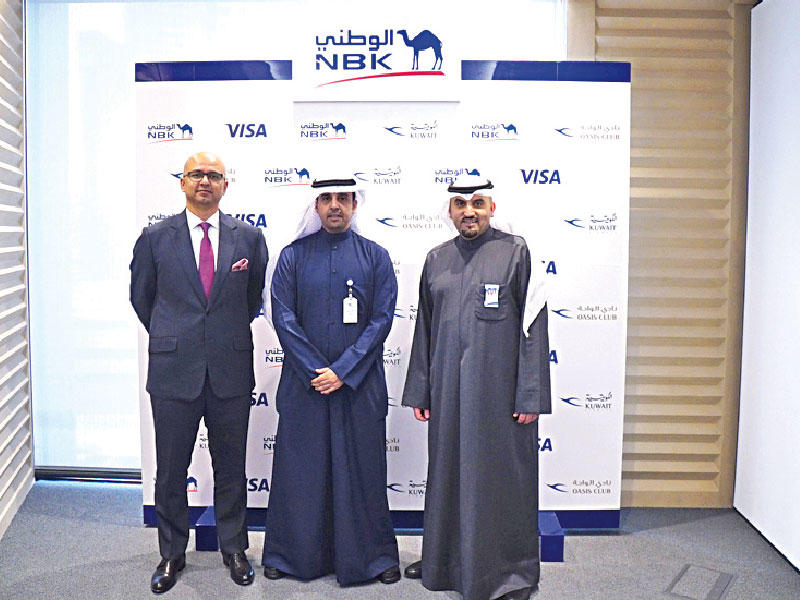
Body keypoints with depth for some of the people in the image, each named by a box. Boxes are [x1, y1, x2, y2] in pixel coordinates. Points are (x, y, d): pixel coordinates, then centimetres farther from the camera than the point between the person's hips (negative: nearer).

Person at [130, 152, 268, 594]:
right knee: (171, 470, 10)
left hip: (231, 370, 1)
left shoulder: (249, 238, 3)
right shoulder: (155, 238, 0)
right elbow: (141, 297, 13)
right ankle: (171, 555, 28)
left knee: (231, 467, 12)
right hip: (173, 372, 0)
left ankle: (234, 549, 29)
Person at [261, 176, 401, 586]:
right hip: (303, 383, 1)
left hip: (360, 383, 0)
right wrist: (316, 371, -10)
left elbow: (382, 319, -3)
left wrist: (343, 371, -11)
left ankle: (373, 556, 22)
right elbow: (283, 317, -2)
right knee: (300, 467, 8)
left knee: (362, 469, 7)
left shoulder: (375, 257, 4)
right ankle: (291, 553, 26)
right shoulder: (294, 255, 4)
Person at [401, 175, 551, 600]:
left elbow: (533, 326, -6)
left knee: (501, 477, 4)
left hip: (499, 391, -4)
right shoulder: (437, 259, 10)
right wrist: (418, 391, 11)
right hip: (447, 392, 5)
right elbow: (424, 329, 13)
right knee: (447, 475, 15)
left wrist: (530, 396, -11)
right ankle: (443, 561, 33)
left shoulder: (515, 252, -3)